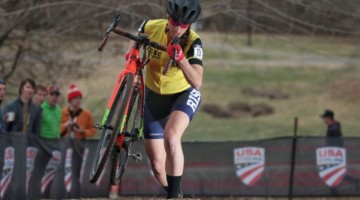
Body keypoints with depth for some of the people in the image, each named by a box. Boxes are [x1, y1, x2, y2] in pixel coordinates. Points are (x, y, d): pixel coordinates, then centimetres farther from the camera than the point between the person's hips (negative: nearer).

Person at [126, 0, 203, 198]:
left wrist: (181, 59, -50)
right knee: (157, 164, 3)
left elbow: (197, 83, -37)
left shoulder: (192, 42, -27)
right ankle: (173, 194, 32)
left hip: (184, 94, -3)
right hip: (154, 97, 3)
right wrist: (132, 53, -12)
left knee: (171, 136, -35)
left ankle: (174, 194, -28)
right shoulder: (151, 27, -19)